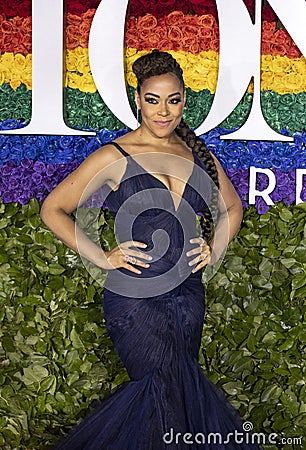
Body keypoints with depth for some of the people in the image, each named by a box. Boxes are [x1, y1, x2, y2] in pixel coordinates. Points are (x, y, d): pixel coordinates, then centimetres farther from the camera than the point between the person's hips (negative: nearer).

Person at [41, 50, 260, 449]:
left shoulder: (197, 154, 7)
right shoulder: (115, 157, -7)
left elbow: (232, 207, 23)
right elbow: (53, 210, -3)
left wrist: (214, 248, 6)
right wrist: (102, 257, -10)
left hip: (188, 293, 5)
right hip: (134, 299, -5)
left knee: (171, 391, 13)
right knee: (169, 388, -7)